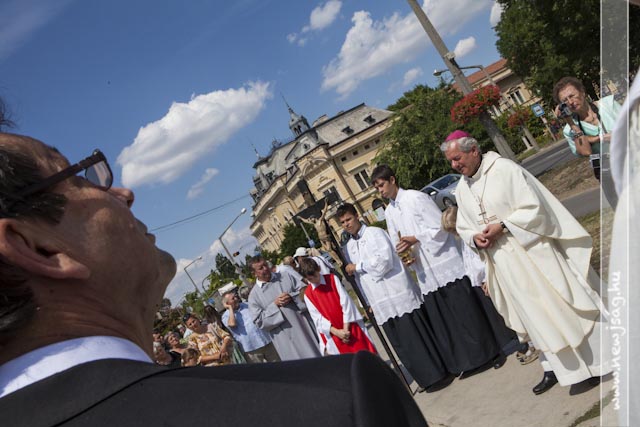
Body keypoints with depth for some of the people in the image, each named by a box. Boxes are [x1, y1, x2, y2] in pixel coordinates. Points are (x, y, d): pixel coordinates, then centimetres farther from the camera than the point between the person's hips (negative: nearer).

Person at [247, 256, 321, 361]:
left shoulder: (285, 276, 6)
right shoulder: (254, 295, -1)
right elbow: (259, 321, -6)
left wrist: (292, 297, -14)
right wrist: (275, 305, -12)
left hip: (304, 327, 2)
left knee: (318, 355, 8)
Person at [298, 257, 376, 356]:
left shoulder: (333, 279, -2)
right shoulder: (307, 294, -2)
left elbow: (345, 301, -6)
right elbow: (317, 318, -6)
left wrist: (346, 328, -12)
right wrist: (336, 332, -18)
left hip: (349, 327, 0)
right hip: (332, 334, 0)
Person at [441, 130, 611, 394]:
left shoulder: (504, 169, -13)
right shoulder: (461, 189, 5)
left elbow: (534, 207, -15)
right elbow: (463, 228, 12)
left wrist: (502, 227, -21)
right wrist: (475, 237, -9)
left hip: (532, 251, -5)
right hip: (504, 265, 5)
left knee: (561, 305, 4)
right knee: (535, 316, 13)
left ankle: (598, 360, 21)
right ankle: (555, 367, 26)